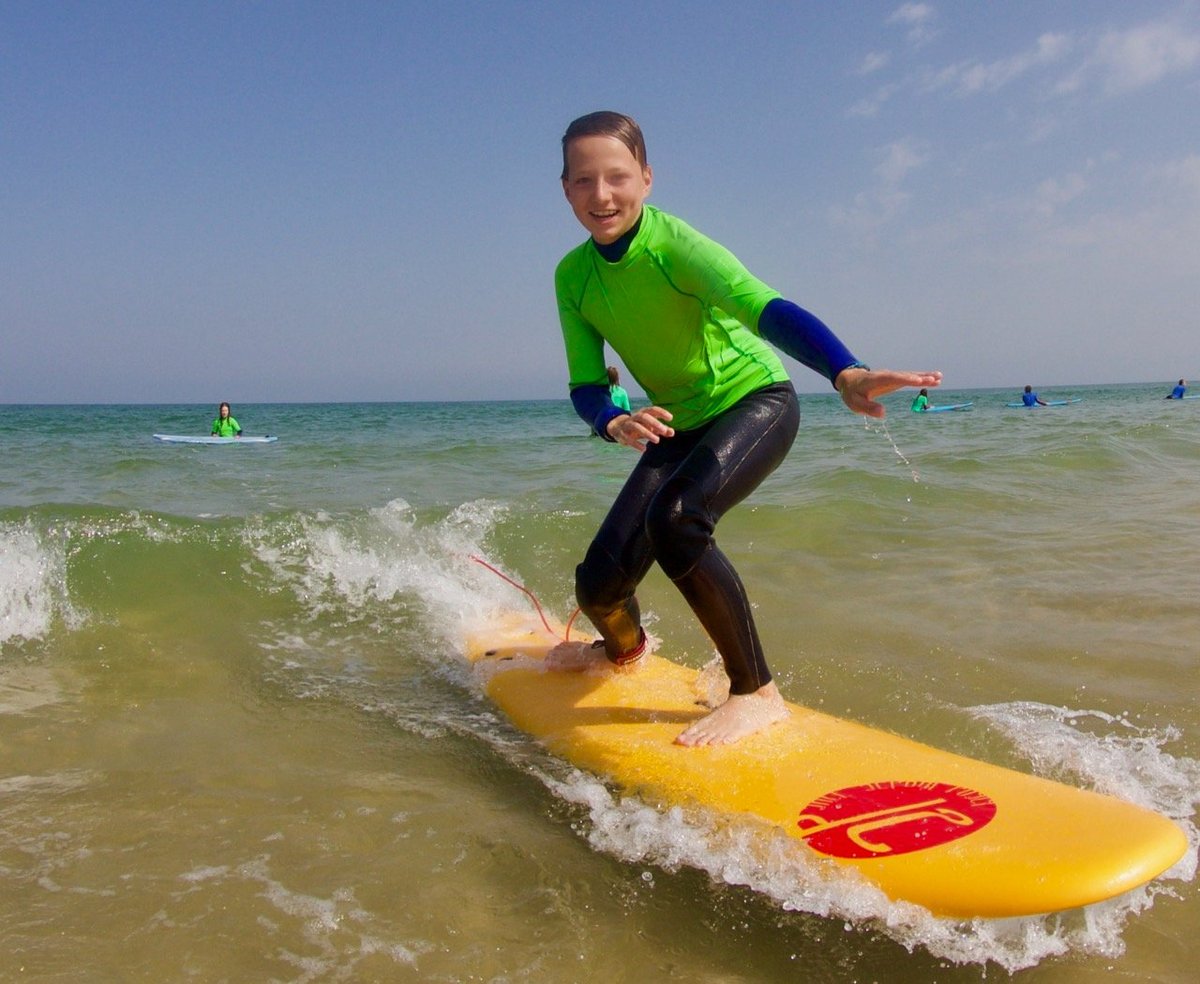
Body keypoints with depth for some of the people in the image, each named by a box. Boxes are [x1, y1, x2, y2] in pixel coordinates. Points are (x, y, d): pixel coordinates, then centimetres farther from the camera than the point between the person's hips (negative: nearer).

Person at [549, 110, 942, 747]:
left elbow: (762, 306, -40)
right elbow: (586, 387, -7)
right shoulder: (573, 277, -5)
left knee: (674, 516, -36)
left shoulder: (671, 243, -23)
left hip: (757, 403, -5)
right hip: (681, 427, 5)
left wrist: (845, 373, -58)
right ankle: (624, 648, 36)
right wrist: (615, 424, -31)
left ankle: (757, 693, -18)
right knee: (598, 585, -4)